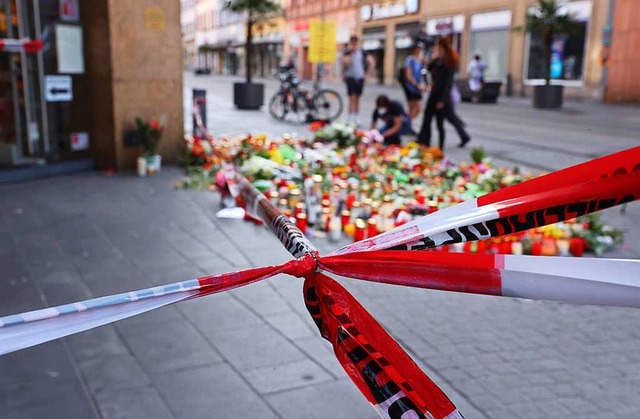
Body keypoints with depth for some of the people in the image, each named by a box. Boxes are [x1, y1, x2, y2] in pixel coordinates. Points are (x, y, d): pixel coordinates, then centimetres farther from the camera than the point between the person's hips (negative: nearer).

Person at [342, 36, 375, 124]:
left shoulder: (362, 52, 3)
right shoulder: (347, 52, -3)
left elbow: (372, 62, 8)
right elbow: (345, 63, -21)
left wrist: (366, 73, 5)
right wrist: (350, 52, -19)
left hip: (360, 78, 3)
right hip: (350, 77, -3)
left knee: (357, 99, 9)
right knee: (352, 98, -12)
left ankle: (355, 119, 17)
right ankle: (351, 119, -14)